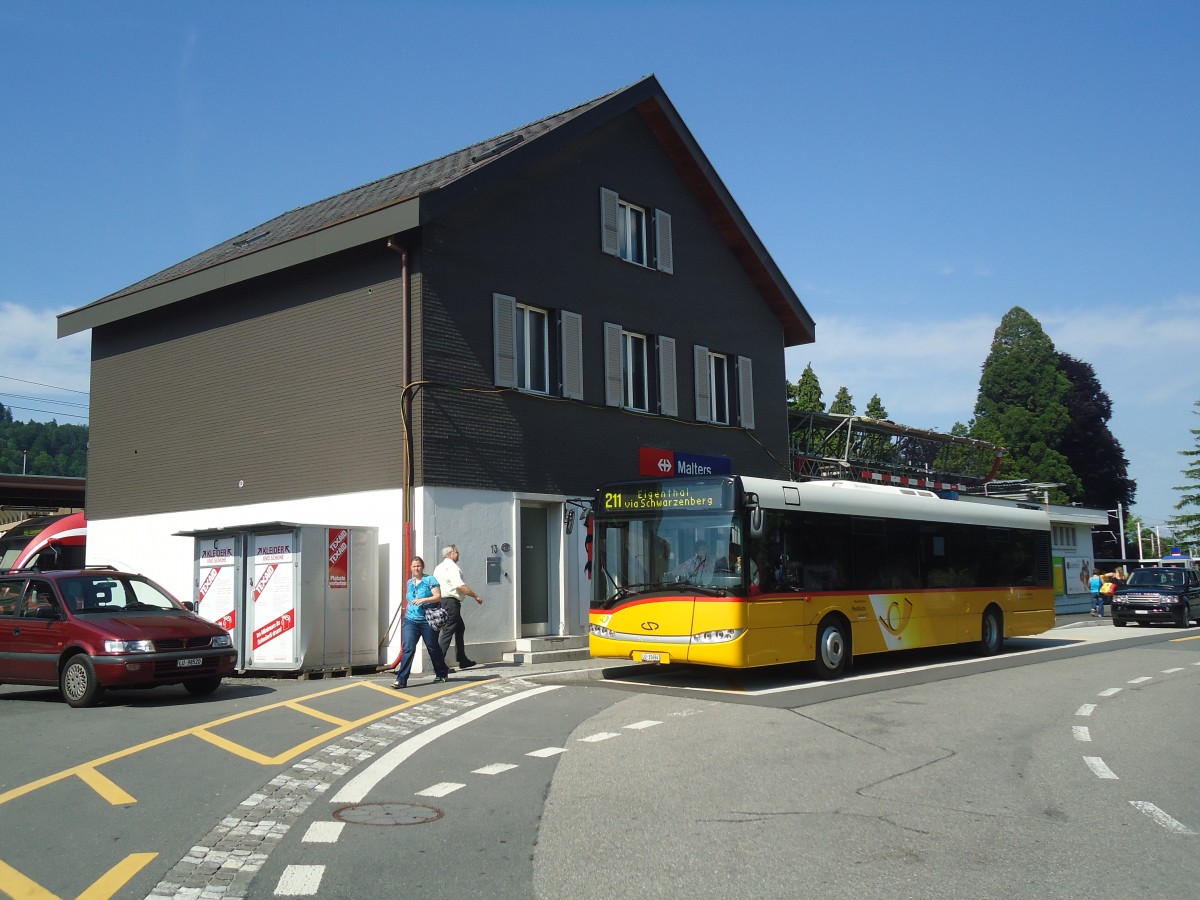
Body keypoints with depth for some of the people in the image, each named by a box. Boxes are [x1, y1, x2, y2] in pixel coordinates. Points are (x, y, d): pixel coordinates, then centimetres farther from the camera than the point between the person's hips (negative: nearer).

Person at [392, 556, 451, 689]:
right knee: (408, 649, -10)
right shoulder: (409, 582, 15)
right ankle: (401, 680, -13)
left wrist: (423, 600, -22)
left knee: (433, 648, 9)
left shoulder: (430, 580, -3)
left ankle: (442, 674, 27)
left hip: (427, 621, -4)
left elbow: (438, 597, -11)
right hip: (410, 620, 4)